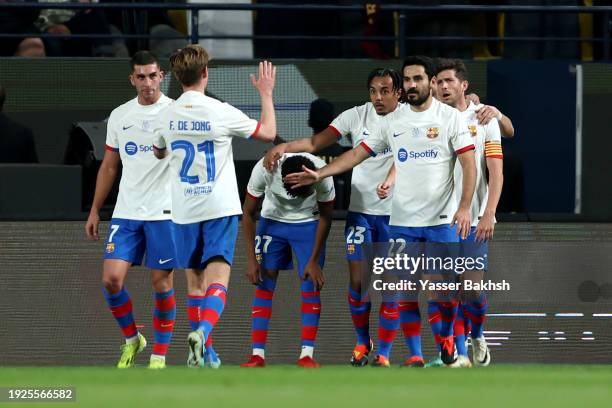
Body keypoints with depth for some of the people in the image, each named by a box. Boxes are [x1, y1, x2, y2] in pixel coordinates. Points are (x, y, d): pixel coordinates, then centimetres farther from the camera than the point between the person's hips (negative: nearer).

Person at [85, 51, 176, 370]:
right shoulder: (119, 116, 10)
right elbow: (109, 166, 17)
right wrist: (95, 210, 15)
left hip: (164, 212, -3)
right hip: (125, 212, 3)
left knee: (161, 283, 0)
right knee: (111, 278, -6)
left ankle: (159, 355, 11)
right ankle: (131, 339, 16)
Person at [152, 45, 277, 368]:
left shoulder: (167, 116, 0)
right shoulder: (220, 112, -11)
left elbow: (158, 153, 21)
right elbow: (268, 133, 1)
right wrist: (266, 93, 13)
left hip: (184, 211, 3)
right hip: (220, 208, -3)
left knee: (195, 284, 13)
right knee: (217, 281, -9)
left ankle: (203, 353, 17)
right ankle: (202, 332, -34)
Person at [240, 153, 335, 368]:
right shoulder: (264, 168, -31)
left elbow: (325, 217, -13)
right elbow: (248, 214, -15)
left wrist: (314, 261, -11)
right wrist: (251, 259, -16)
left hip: (308, 223, 0)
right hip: (272, 220, 0)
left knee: (311, 286, -10)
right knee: (264, 284, -7)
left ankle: (306, 355, -9)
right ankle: (257, 355, -6)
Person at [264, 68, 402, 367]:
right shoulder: (356, 116, 1)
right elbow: (316, 142, 0)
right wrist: (283, 147, -15)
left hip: (394, 214, -1)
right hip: (360, 210, 1)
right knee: (357, 281, 0)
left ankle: (383, 353, 9)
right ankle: (362, 342, 21)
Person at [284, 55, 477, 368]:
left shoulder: (450, 117, -2)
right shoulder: (392, 121, 8)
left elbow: (469, 164, -6)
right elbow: (358, 153, 13)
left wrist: (464, 207, -17)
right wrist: (320, 174, 4)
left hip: (443, 221, -3)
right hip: (402, 222, 3)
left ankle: (445, 337, 22)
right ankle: (414, 355, 4)